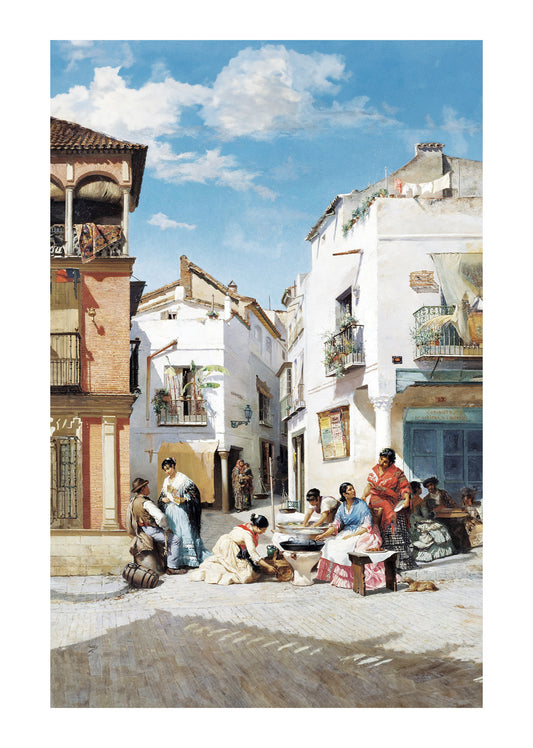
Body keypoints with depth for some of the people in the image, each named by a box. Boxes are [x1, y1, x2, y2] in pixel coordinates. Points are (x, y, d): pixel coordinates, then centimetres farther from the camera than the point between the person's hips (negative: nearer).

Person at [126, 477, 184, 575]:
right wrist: (166, 527, -11)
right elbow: (161, 517, -30)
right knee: (175, 539, -7)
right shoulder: (145, 503, -23)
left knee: (169, 536, 26)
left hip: (140, 530, 10)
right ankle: (172, 568, -8)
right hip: (150, 531, -10)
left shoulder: (133, 500, 6)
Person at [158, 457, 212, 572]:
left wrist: (184, 499, -21)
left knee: (184, 532, -8)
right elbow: (162, 495, 23)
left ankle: (188, 560, -7)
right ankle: (177, 561, 6)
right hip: (169, 511, 6)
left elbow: (193, 489, -10)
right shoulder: (166, 481, 16)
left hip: (181, 510, -6)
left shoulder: (182, 478, -4)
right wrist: (163, 499, 1)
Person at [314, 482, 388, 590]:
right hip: (347, 532, 6)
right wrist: (323, 535, -11)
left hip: (362, 533, -6)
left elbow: (367, 526, -13)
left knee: (348, 546, -32)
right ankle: (334, 576, -7)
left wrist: (352, 536, -20)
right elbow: (335, 525, 5)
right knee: (331, 544, -14)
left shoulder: (361, 505, -9)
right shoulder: (342, 507, 6)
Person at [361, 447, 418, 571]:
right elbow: (369, 485, 11)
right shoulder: (374, 470, 12)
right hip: (376, 499, 4)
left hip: (392, 502, -3)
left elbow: (405, 487, -2)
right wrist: (363, 496, -3)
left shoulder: (397, 473, 1)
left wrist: (407, 499, -17)